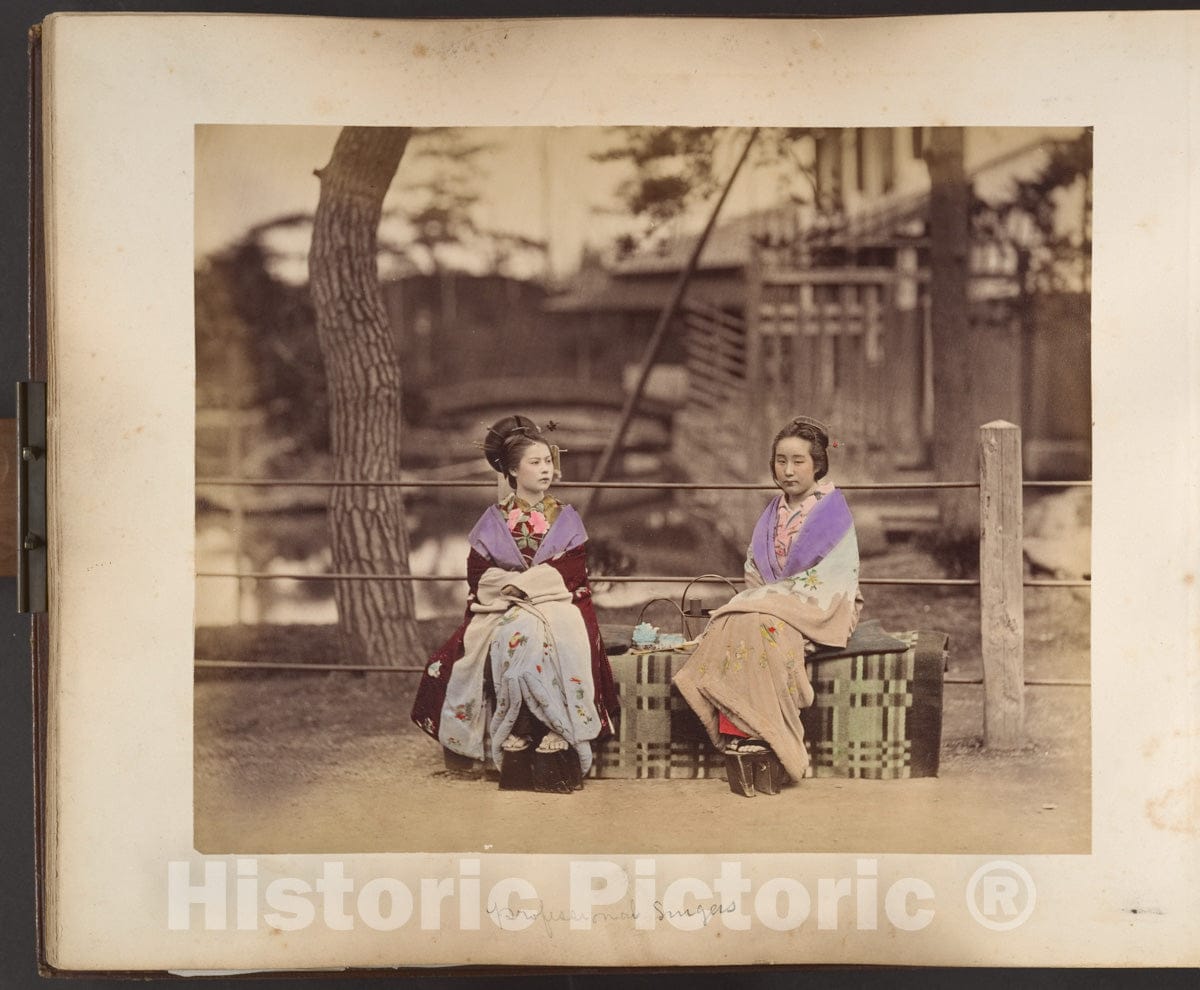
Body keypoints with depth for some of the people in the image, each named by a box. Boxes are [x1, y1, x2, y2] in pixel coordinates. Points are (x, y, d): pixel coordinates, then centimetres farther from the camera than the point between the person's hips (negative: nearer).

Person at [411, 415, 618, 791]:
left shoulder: (566, 518, 12)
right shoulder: (494, 520, 11)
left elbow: (571, 574, 0)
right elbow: (478, 577, 3)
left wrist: (517, 583, -10)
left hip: (557, 606, 0)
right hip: (503, 612, 0)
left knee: (552, 644, -35)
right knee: (513, 642, -34)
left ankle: (556, 736, -34)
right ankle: (513, 738, -31)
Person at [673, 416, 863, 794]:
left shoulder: (833, 512, -4)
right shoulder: (773, 513, 16)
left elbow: (828, 580, -11)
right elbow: (755, 572, 17)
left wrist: (772, 596, -13)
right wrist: (759, 596, -5)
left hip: (818, 608, -5)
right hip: (769, 603, 5)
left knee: (763, 626, -35)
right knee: (729, 624, -26)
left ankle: (760, 734, -31)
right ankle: (737, 728, -34)